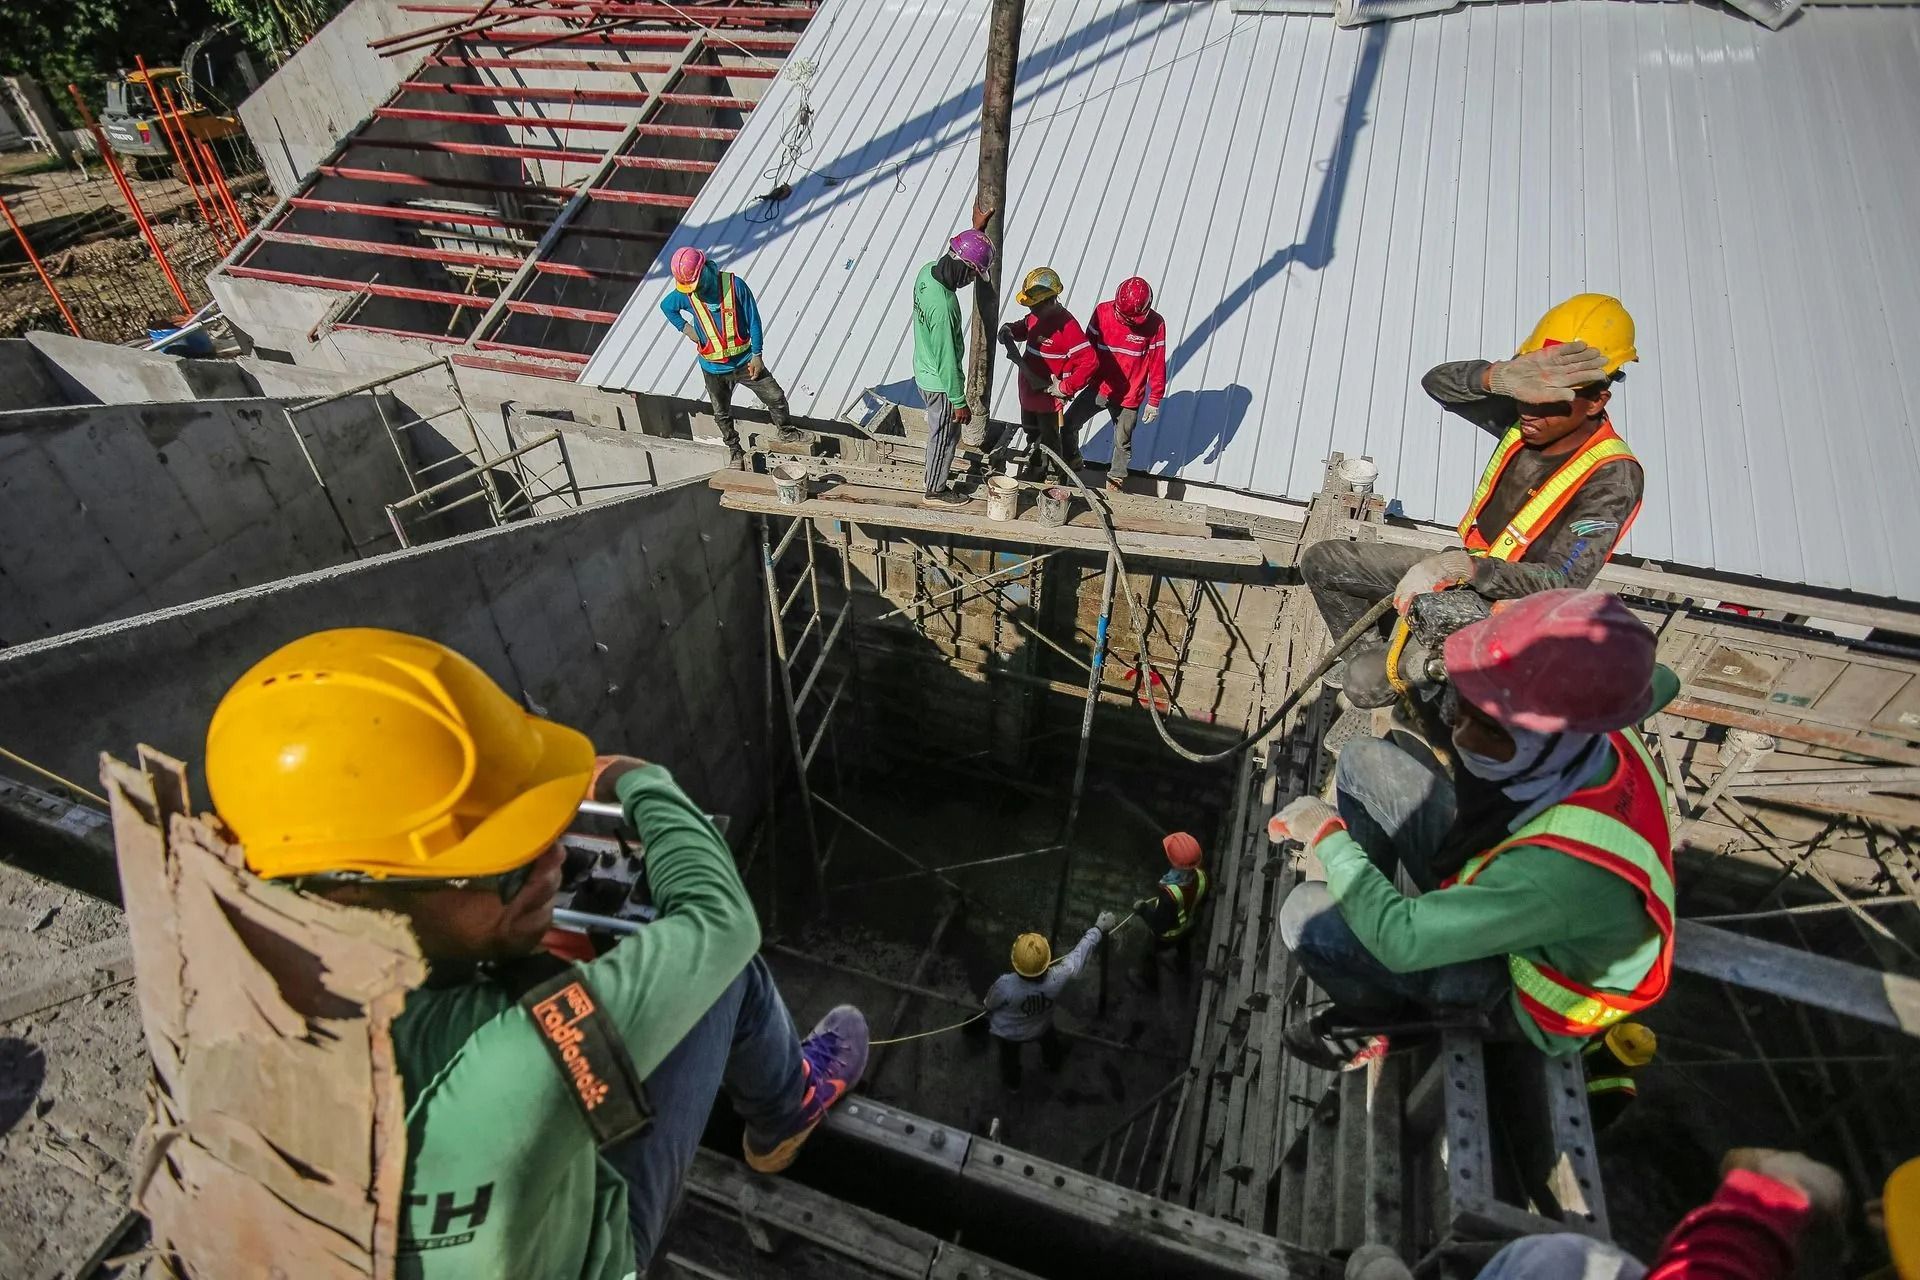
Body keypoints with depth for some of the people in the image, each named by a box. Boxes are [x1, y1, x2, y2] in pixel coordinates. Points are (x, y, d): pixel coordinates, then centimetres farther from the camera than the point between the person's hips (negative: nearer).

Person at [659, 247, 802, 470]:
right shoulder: (684, 294, -10)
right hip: (713, 368, 2)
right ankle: (734, 450, 38)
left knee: (776, 397, 1)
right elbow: (666, 306, 12)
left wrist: (756, 355, -10)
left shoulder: (735, 285, -18)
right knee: (722, 414, 14)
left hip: (744, 361, -1)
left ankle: (783, 431, 29)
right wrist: (685, 328, -2)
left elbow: (753, 320, -11)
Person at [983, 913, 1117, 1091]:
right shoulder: (1057, 979, -41)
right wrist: (1099, 929, -9)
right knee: (1050, 1040, 37)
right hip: (1041, 1027, 2)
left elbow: (990, 1004, -21)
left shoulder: (1005, 986, -45)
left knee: (1009, 1057, 31)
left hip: (1007, 1033, -2)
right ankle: (1053, 1062, 68)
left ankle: (1012, 1083, 60)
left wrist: (986, 1004, 4)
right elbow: (1079, 955, -24)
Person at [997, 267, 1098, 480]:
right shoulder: (1037, 315, -6)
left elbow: (1089, 362, -34)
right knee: (1031, 430, 28)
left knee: (1049, 437, 14)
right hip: (1029, 388, 8)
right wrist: (1010, 330, -4)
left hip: (1049, 395, -8)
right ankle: (1035, 465, 52)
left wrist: (1065, 387, -30)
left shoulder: (1066, 326, -30)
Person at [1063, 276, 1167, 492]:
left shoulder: (1155, 324, -18)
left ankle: (1115, 482, 36)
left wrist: (1154, 401, -6)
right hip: (1098, 387, 2)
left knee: (1122, 442, 13)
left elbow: (1157, 366, -10)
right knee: (1068, 425, 4)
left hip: (1129, 397, -2)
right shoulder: (1102, 312, -14)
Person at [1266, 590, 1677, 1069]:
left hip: (1521, 997, -7)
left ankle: (1394, 1018, 11)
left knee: (1307, 914, -24)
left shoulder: (1571, 864, -47)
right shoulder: (1598, 732, -24)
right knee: (1364, 763, -2)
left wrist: (1326, 834, -23)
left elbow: (1402, 941, -38)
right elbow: (1658, 681, 6)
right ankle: (1358, 905, 19)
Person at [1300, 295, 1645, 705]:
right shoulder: (1522, 419, -8)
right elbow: (1437, 381, -18)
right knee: (1321, 561, 2)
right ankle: (1371, 655, 19)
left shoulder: (1614, 478, -24)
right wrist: (1497, 376, -41)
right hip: (1460, 569, 7)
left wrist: (1461, 567, -45)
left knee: (1367, 684, -24)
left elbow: (1561, 583, -31)